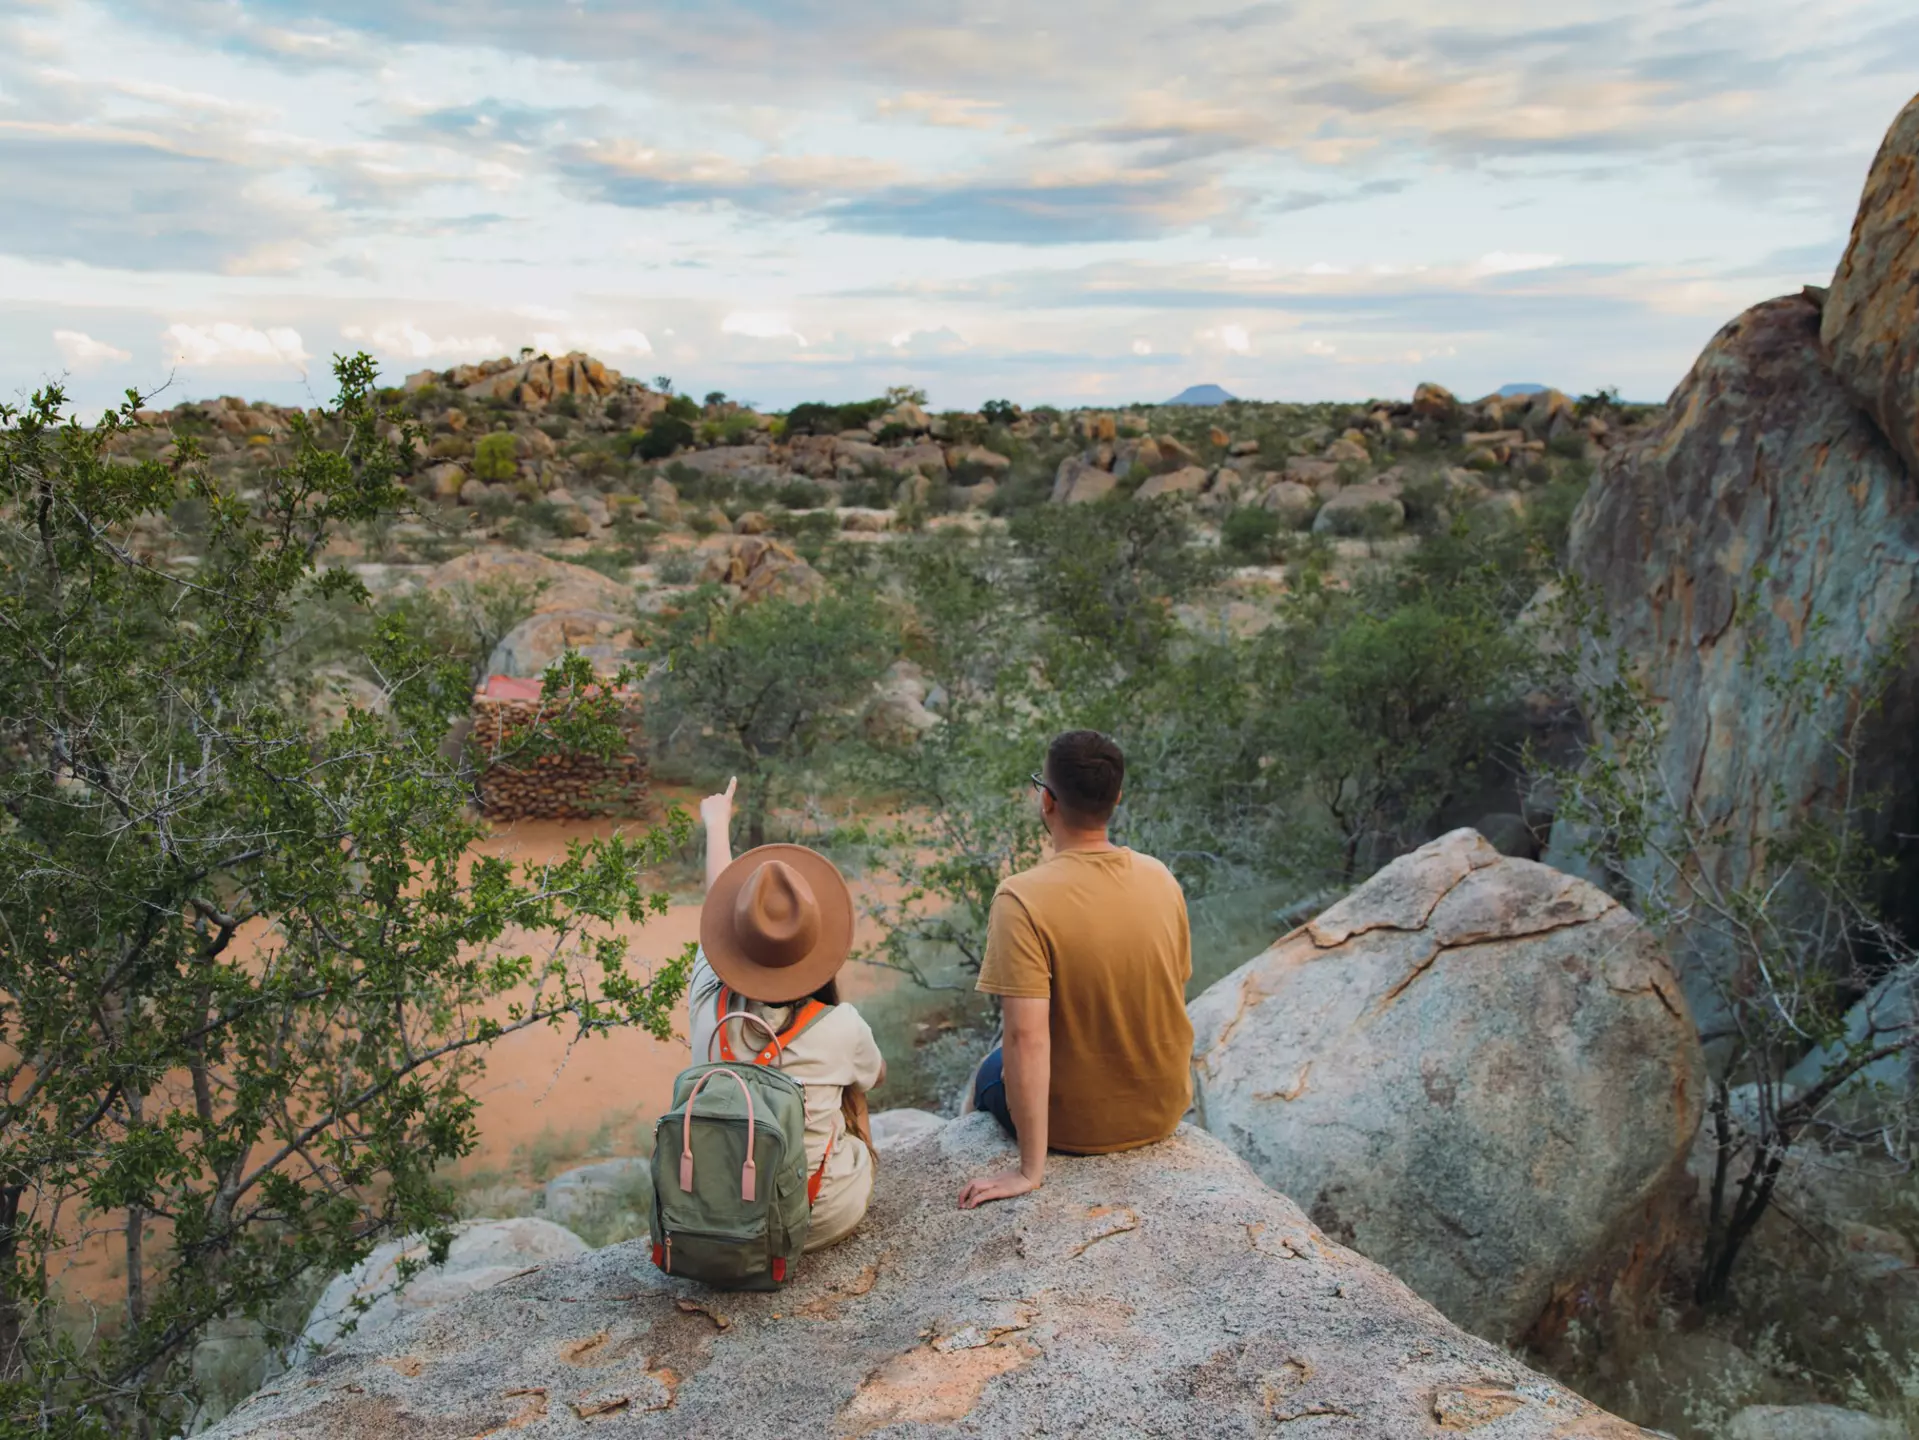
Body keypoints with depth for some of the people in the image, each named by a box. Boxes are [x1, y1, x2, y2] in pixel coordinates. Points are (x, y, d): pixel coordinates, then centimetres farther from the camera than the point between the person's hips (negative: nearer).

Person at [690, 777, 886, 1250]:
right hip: (824, 1219, -2)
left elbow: (717, 907, 3)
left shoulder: (708, 1007, -17)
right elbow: (876, 1075, 4)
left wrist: (716, 826, 22)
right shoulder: (841, 1028, -22)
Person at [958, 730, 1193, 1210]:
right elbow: (1176, 989, 3)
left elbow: (1027, 1037, -29)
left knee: (989, 1075, 28)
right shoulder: (1161, 879, -9)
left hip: (1075, 1125, -4)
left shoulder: (1020, 899, -27)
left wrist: (1031, 1170, -23)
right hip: (1163, 1111, 5)